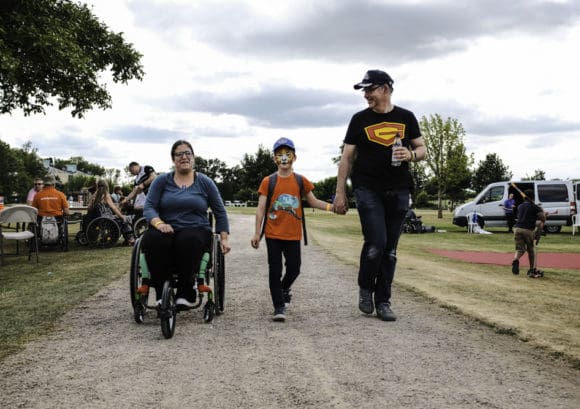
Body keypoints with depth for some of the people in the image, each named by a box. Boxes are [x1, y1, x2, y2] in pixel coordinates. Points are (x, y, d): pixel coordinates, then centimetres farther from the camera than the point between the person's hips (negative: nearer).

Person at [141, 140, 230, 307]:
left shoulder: (205, 182, 10)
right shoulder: (162, 181, 11)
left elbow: (220, 212, 13)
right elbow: (149, 206, 2)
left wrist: (224, 239, 4)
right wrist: (159, 223, -19)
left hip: (197, 231, -1)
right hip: (167, 231, 1)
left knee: (189, 240, -38)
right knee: (152, 239, -34)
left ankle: (186, 294, -27)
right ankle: (161, 293, -26)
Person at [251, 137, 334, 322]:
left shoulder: (301, 181, 4)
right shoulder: (268, 182, -1)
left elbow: (313, 202, 9)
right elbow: (261, 208, -1)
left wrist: (332, 206, -7)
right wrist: (257, 233, -5)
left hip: (293, 235, 2)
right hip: (273, 234, -2)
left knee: (294, 269, 8)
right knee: (275, 270, -1)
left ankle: (284, 288, 40)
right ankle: (279, 306, 8)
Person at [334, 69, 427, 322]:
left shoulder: (406, 118, 9)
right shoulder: (360, 119, 5)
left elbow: (422, 149, 14)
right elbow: (347, 157, 5)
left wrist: (411, 154, -10)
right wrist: (340, 192, 0)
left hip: (398, 191, 2)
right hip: (368, 189, -2)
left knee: (390, 249, 4)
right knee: (376, 242, -15)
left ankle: (383, 302, 13)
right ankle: (365, 288, 10)